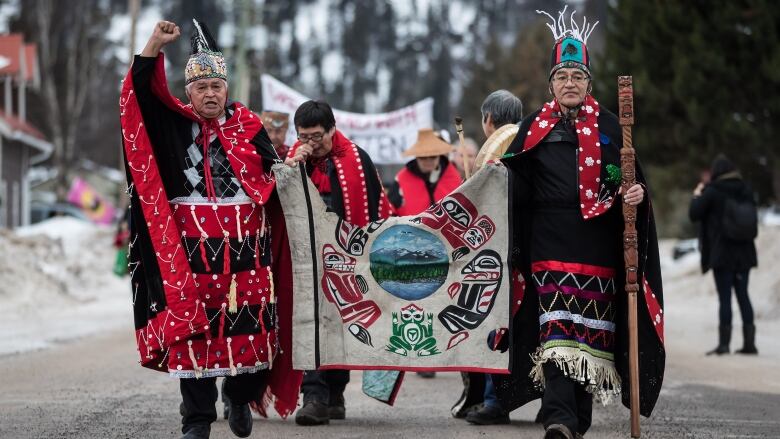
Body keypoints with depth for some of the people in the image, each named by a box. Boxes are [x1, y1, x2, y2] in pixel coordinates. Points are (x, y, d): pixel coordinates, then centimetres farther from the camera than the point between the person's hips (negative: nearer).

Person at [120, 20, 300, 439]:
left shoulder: (248, 125, 8)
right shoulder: (175, 124, 7)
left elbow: (272, 176, 7)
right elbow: (140, 95, -4)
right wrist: (153, 47, -13)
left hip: (246, 244, 1)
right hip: (192, 245, -1)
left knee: (250, 324, 1)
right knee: (192, 326, -3)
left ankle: (241, 397, 24)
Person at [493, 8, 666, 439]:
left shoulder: (608, 127, 9)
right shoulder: (533, 129, 9)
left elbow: (631, 178, 8)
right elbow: (515, 189, 10)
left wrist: (637, 194, -11)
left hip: (599, 248, 2)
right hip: (551, 246, -2)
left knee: (591, 331, 6)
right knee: (557, 328, -14)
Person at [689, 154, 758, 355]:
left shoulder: (713, 192, -11)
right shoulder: (746, 190, 4)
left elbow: (694, 214, -9)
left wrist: (697, 196, 10)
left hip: (722, 254, -5)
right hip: (744, 253, 5)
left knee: (724, 296, -3)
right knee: (743, 295, 10)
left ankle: (724, 342, -4)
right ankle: (749, 342, 9)